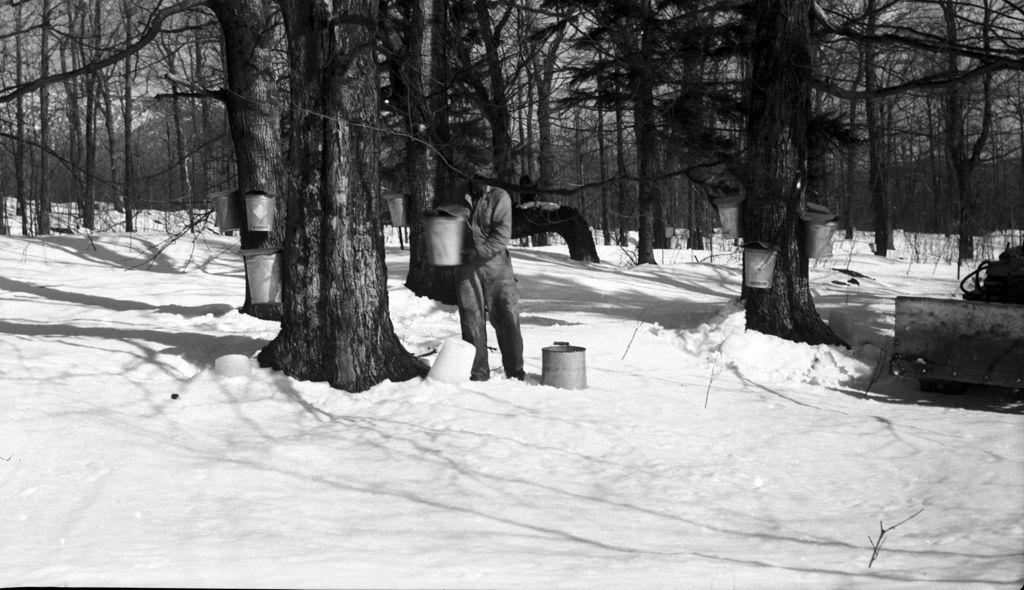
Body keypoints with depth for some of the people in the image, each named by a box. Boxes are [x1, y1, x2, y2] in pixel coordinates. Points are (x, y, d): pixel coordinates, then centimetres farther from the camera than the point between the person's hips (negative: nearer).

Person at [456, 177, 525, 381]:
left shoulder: (500, 197, 0)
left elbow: (502, 235, -10)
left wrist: (480, 251, -21)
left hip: (495, 265, -2)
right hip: (467, 268, 2)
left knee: (506, 318, -2)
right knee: (472, 319, 1)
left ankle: (516, 371, 8)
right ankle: (478, 373, 7)